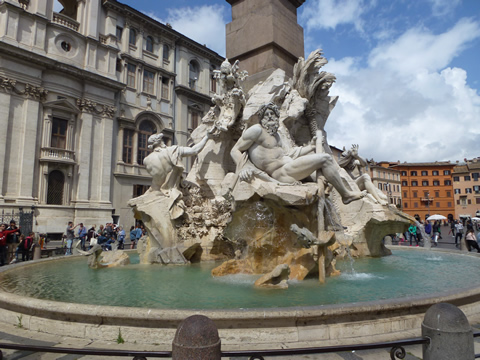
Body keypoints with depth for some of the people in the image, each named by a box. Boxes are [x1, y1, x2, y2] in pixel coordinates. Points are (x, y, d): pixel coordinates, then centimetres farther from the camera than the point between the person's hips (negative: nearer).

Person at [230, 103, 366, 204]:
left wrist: (310, 146, 27)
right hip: (282, 173, -11)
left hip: (288, 165, 11)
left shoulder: (276, 135, 19)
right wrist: (243, 169, -28)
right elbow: (235, 150, -10)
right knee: (325, 159, -10)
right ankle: (346, 194, 2)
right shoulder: (257, 130, -8)